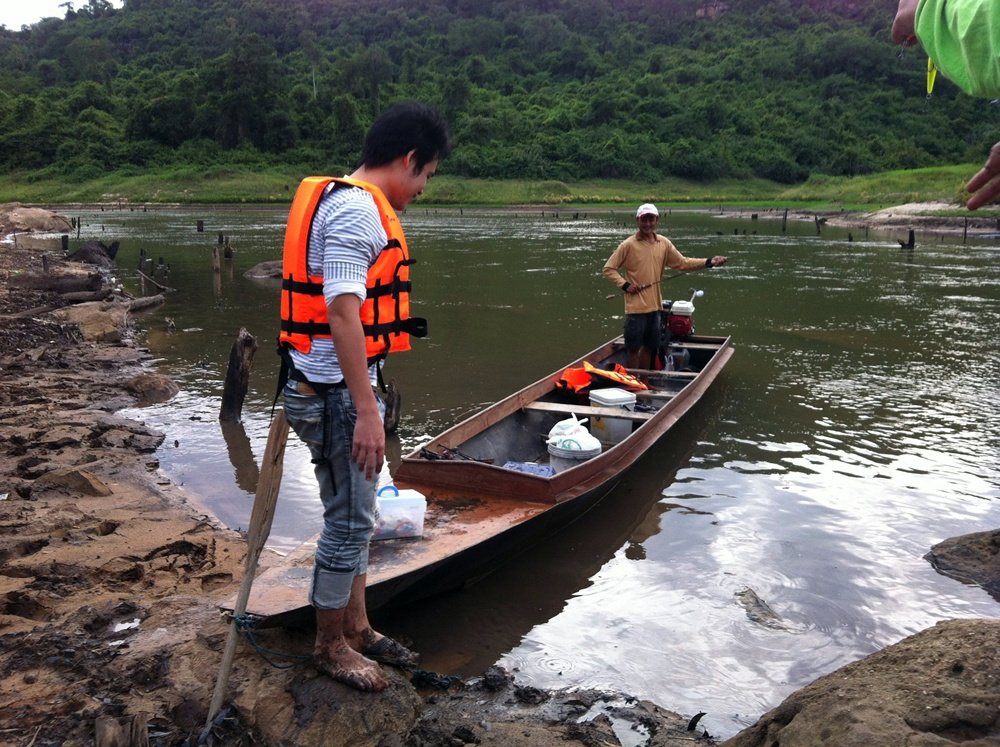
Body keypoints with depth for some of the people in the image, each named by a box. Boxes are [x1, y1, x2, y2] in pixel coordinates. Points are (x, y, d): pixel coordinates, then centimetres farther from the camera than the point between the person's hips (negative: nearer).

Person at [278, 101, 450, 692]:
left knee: (355, 514, 19)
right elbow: (342, 314, -26)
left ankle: (356, 628, 34)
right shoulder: (357, 210, -18)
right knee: (350, 520, 2)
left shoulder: (348, 202, 15)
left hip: (342, 387, 10)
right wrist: (367, 412, -28)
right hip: (338, 393, -10)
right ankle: (330, 647, 20)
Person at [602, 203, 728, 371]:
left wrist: (708, 262, 0)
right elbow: (608, 269, -6)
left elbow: (682, 263, 10)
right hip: (635, 307, -6)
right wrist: (625, 285, -17)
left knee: (649, 347, 16)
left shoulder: (664, 243, 5)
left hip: (654, 306, 6)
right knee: (633, 349, 2)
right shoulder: (628, 245, -10)